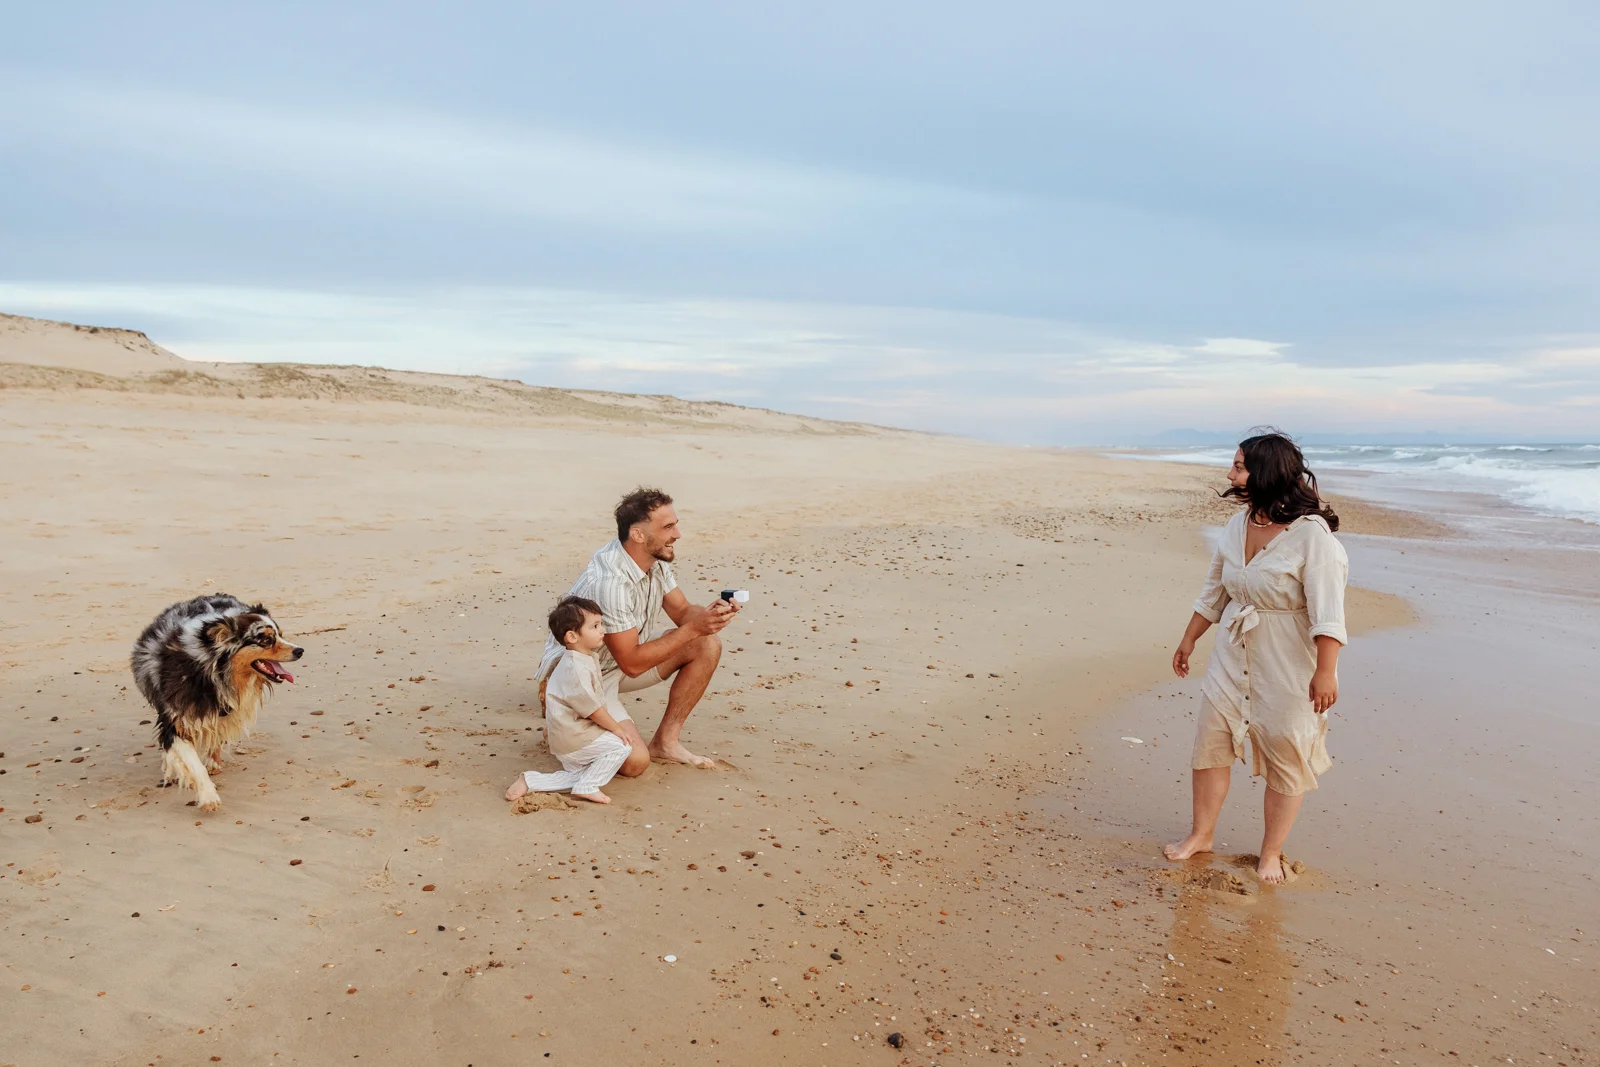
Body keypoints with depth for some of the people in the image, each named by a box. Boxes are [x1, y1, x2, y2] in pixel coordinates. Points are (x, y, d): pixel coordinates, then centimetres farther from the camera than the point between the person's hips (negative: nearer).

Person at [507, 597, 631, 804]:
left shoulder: (587, 659, 7)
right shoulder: (576, 668, -26)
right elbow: (592, 709, -21)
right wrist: (616, 728, -11)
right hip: (571, 738, -10)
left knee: (579, 774, 17)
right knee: (621, 746, -13)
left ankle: (531, 781, 10)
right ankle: (588, 787, -9)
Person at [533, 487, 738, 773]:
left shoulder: (655, 559, -6)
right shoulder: (609, 582, -33)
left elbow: (682, 611, 3)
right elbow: (632, 663, -29)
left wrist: (709, 614, -21)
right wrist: (692, 628, -29)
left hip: (626, 653, 8)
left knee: (707, 645, -7)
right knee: (634, 761, -22)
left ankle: (666, 741, 3)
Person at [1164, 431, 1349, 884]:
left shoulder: (1311, 534, -19)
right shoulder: (1238, 525, 3)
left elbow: (1328, 611, -23)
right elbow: (1214, 592, 14)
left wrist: (1326, 671, -28)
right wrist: (1189, 640, 18)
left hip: (1289, 667, -6)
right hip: (1233, 656, 6)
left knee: (1285, 760, 7)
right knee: (1210, 743, 9)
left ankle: (1271, 852, 24)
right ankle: (1201, 834, 26)